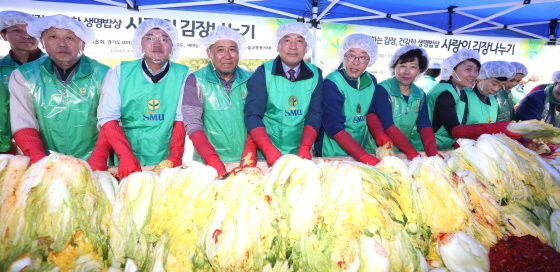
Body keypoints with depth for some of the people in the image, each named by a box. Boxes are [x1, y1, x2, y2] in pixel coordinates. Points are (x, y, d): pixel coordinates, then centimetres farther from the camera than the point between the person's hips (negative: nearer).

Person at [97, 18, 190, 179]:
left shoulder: (183, 75, -2)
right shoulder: (120, 72, -1)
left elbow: (181, 118, -3)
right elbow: (109, 118, -5)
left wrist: (176, 156, -15)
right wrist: (126, 156, -18)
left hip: (167, 162, 0)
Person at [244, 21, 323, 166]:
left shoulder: (315, 75, 0)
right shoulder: (263, 73, -7)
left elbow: (315, 114, -4)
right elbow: (252, 115, -14)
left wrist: (305, 148, -18)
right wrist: (268, 148, -26)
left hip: (301, 154, 3)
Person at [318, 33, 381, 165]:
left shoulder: (371, 81, 1)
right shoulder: (331, 84, -17)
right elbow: (334, 127, -23)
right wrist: (364, 157, -28)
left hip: (363, 148, 5)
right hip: (334, 155, -5)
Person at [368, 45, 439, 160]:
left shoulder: (420, 94, 7)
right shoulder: (382, 90, -10)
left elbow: (424, 126, -1)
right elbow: (388, 126, -17)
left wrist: (433, 152, -17)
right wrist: (411, 152, -24)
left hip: (412, 149, 5)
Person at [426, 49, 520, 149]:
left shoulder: (464, 92, 10)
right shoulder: (444, 94, -15)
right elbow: (454, 130, -24)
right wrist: (492, 128, -30)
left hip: (453, 147, 8)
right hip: (437, 149, -8)